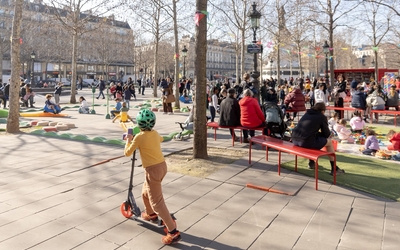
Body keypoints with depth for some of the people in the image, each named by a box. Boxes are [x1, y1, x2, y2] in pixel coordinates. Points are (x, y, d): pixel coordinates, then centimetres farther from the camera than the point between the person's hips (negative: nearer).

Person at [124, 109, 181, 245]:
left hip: (153, 170, -8)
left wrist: (129, 140, 14)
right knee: (146, 192, 31)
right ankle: (150, 213, 54)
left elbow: (127, 153, -2)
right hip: (162, 166, 8)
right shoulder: (155, 133, 6)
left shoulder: (138, 137, -14)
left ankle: (173, 232, -7)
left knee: (157, 202, -4)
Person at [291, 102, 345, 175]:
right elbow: (327, 134, 11)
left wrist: (317, 133, 37)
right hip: (306, 142, -7)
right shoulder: (322, 117, 7)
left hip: (294, 140, 7)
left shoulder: (307, 113, 24)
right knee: (329, 141, 15)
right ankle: (334, 169, 20)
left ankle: (311, 163, 44)